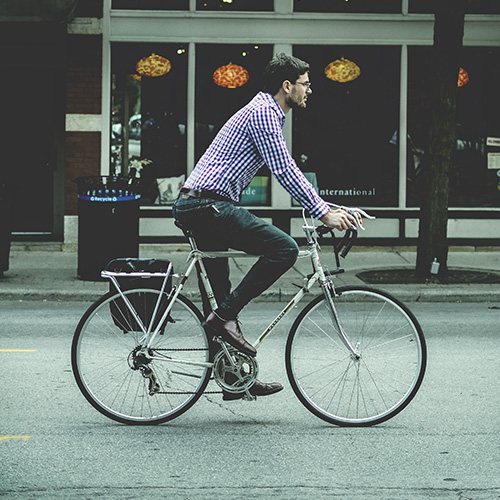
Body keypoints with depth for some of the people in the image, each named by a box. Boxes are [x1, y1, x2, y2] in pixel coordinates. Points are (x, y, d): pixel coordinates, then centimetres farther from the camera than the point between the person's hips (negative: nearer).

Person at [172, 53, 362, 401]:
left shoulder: (269, 114, 23)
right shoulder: (262, 112, -10)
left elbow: (289, 171, 27)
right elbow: (284, 172, -17)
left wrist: (330, 208, 20)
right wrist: (324, 213, -14)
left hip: (196, 208, 11)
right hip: (209, 205, -11)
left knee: (218, 295, 13)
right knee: (283, 248, -17)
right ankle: (225, 316, -14)